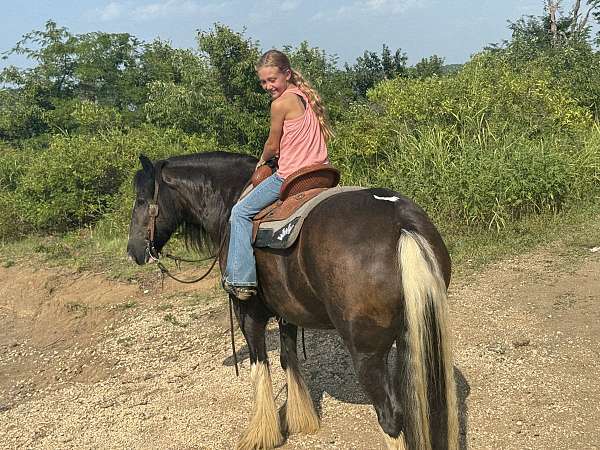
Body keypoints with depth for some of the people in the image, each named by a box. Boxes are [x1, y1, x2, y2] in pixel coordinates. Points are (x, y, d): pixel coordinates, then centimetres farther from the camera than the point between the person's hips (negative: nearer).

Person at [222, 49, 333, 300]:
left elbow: (272, 147, -5)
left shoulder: (281, 103, -12)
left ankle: (241, 279, 1)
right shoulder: (307, 96, 12)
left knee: (240, 213, 3)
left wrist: (262, 161, 17)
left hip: (291, 176, -8)